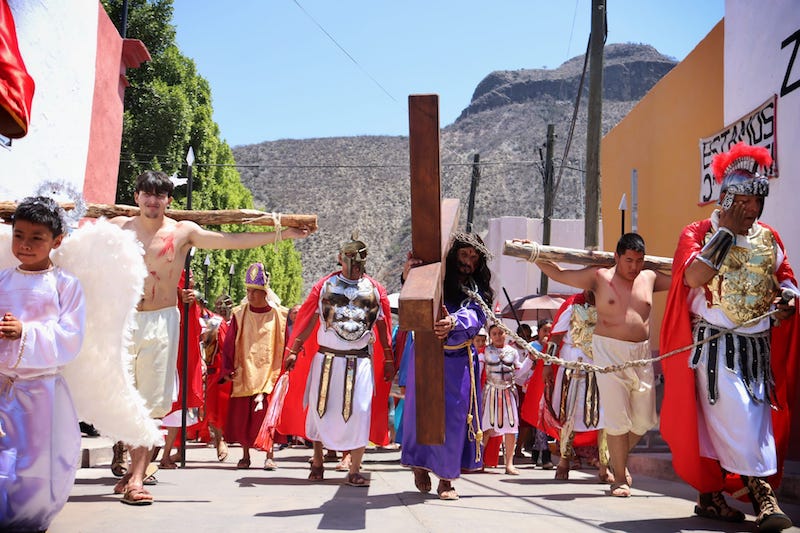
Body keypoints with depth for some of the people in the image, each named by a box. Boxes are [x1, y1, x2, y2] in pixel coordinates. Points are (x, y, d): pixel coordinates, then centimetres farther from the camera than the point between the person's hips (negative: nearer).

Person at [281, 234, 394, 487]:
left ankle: (354, 471, 1)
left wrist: (388, 360, 7)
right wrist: (293, 351, -4)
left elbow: (383, 326, 9)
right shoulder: (324, 286, 3)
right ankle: (317, 462, 25)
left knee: (360, 412, -7)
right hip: (327, 359, 0)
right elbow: (308, 321, 2)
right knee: (321, 408, 7)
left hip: (361, 361, 0)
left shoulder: (375, 290, 6)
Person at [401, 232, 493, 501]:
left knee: (455, 416, 1)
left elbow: (474, 315, -16)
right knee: (422, 411, 2)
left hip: (459, 361, 2)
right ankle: (419, 465, 23)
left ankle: (446, 478, 11)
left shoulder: (477, 289, 4)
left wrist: (453, 323, -38)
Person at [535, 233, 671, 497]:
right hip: (609, 351, -4)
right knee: (617, 417, -6)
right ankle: (620, 477, 8)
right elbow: (558, 274, 8)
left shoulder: (649, 278, 10)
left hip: (641, 353, 4)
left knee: (644, 419, 5)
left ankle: (618, 458, 33)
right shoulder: (600, 277, 1)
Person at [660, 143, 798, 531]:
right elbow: (694, 276, -21)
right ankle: (761, 492, -13)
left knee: (759, 416, 6)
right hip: (714, 344, -6)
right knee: (735, 416, -15)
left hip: (758, 348, 6)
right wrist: (727, 230, -15)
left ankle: (710, 495, 15)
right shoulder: (698, 233, -3)